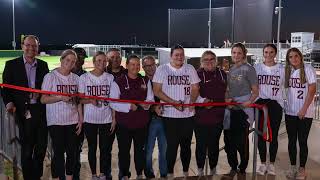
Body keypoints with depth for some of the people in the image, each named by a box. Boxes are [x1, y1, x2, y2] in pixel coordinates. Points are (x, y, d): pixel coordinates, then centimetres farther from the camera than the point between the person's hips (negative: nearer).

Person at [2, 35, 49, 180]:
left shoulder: (43, 65, 9)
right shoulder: (12, 65, 2)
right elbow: (6, 87, 0)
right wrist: (9, 102, -16)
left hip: (41, 112, 3)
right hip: (23, 112, -3)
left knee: (41, 147, 12)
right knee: (27, 149, 6)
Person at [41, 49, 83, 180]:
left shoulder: (76, 78, 7)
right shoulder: (50, 76, -4)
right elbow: (43, 99, -6)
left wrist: (80, 120, 8)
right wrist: (60, 97, -20)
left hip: (73, 121, 4)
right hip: (56, 121, -4)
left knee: (72, 152, 9)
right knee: (59, 152, 0)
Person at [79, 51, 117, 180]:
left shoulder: (110, 78, 1)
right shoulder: (84, 77, -1)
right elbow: (81, 99, 1)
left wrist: (114, 119, -1)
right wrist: (91, 100, -20)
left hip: (106, 119, 1)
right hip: (90, 119, 0)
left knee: (105, 148, 5)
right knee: (92, 148, 10)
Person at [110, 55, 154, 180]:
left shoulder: (145, 81, 7)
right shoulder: (119, 82, -5)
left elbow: (150, 99, 9)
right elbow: (113, 103, -9)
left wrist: (146, 104, -13)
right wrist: (129, 106, -20)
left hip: (141, 122, 3)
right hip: (124, 122, -3)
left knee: (140, 149, 14)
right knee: (124, 150, 6)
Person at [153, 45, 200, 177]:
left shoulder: (190, 69, 8)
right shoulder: (162, 69, -1)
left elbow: (195, 88, 7)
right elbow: (157, 90, -7)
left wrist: (192, 102, -13)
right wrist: (173, 102, -16)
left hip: (188, 114, 3)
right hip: (169, 115, -2)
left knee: (186, 145, 11)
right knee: (172, 145, 3)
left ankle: (186, 172, 26)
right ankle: (170, 173, 17)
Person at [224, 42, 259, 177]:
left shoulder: (248, 69, -6)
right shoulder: (230, 69, 13)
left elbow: (255, 91, -6)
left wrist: (249, 102, -22)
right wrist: (227, 98, 2)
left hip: (243, 109, -6)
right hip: (230, 109, 6)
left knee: (242, 141, -2)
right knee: (229, 140, 9)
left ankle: (242, 169, 17)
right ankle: (233, 167, 26)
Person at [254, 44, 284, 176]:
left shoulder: (281, 69, 2)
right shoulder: (257, 68, 4)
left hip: (275, 104, -1)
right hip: (260, 103, 1)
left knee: (274, 135, 6)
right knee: (261, 134, 5)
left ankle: (272, 164, 20)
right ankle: (263, 163, 18)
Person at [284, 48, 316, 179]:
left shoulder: (308, 69, -6)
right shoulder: (288, 71, 7)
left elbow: (312, 90, -10)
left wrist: (304, 109, -15)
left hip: (305, 113, -4)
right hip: (290, 112, 4)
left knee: (302, 141, 2)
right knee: (292, 140, 10)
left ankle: (302, 169, 15)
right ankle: (292, 166, 22)